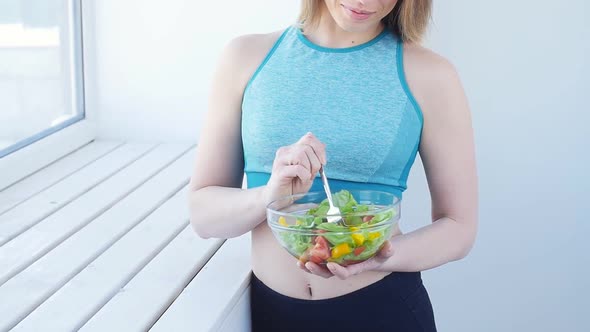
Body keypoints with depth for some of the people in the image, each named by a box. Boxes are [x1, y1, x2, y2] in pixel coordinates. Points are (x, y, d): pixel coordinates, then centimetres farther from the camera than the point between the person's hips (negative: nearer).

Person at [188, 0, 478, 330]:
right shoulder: (246, 57, -4)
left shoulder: (429, 74, -8)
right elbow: (203, 213, -3)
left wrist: (381, 257, -23)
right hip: (270, 305, 2)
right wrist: (268, 197, -23)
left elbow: (458, 228, -4)